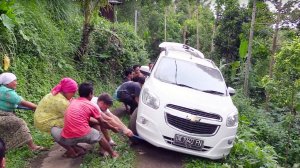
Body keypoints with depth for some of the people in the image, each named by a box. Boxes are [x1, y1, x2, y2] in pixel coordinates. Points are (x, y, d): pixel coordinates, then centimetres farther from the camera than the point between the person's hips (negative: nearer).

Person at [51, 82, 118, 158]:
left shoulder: (72, 102, 18)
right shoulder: (92, 106, 7)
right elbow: (102, 122, 17)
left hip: (67, 139, 2)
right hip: (84, 136, -2)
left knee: (53, 129, 30)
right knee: (99, 136, 27)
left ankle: (71, 151, 23)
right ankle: (113, 154, 35)